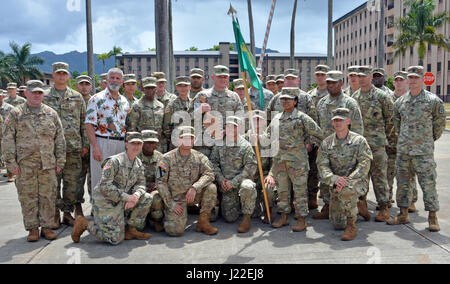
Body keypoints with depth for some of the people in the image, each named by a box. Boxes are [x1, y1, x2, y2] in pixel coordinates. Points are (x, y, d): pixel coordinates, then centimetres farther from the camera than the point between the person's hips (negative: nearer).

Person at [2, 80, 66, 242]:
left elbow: (60, 139, 11)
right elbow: (7, 140, 2)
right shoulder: (16, 114, 5)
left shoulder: (51, 114, 11)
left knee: (48, 196, 4)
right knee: (28, 196, 4)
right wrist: (11, 162, -5)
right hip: (25, 165, -1)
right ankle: (32, 228, 14)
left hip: (48, 165, 1)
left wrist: (60, 161, 6)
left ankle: (47, 226, 15)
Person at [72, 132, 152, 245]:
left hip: (121, 202, 7)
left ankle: (131, 230, 4)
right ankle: (84, 224, 9)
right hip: (105, 202, -7)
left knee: (146, 198, -9)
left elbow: (141, 184, 4)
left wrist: (136, 195, -20)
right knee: (116, 239, -10)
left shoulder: (138, 163, 6)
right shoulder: (114, 161, -19)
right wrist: (127, 197, -27)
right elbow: (105, 187, -24)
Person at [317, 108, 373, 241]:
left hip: (357, 181, -4)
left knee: (346, 190, -40)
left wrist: (347, 180, -26)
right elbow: (322, 165, -4)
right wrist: (334, 178, -25)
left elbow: (364, 164, -13)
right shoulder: (327, 143, 3)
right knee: (337, 224, 4)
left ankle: (352, 226, -20)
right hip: (336, 185, 4)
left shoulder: (359, 140, -5)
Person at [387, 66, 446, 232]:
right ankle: (403, 215, 20)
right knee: (403, 182, 9)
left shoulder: (433, 101, -4)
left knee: (428, 183, -2)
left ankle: (432, 218, 10)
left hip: (423, 151, -4)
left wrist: (429, 140, 10)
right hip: (403, 150, 5)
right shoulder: (400, 101, 8)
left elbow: (440, 123, 4)